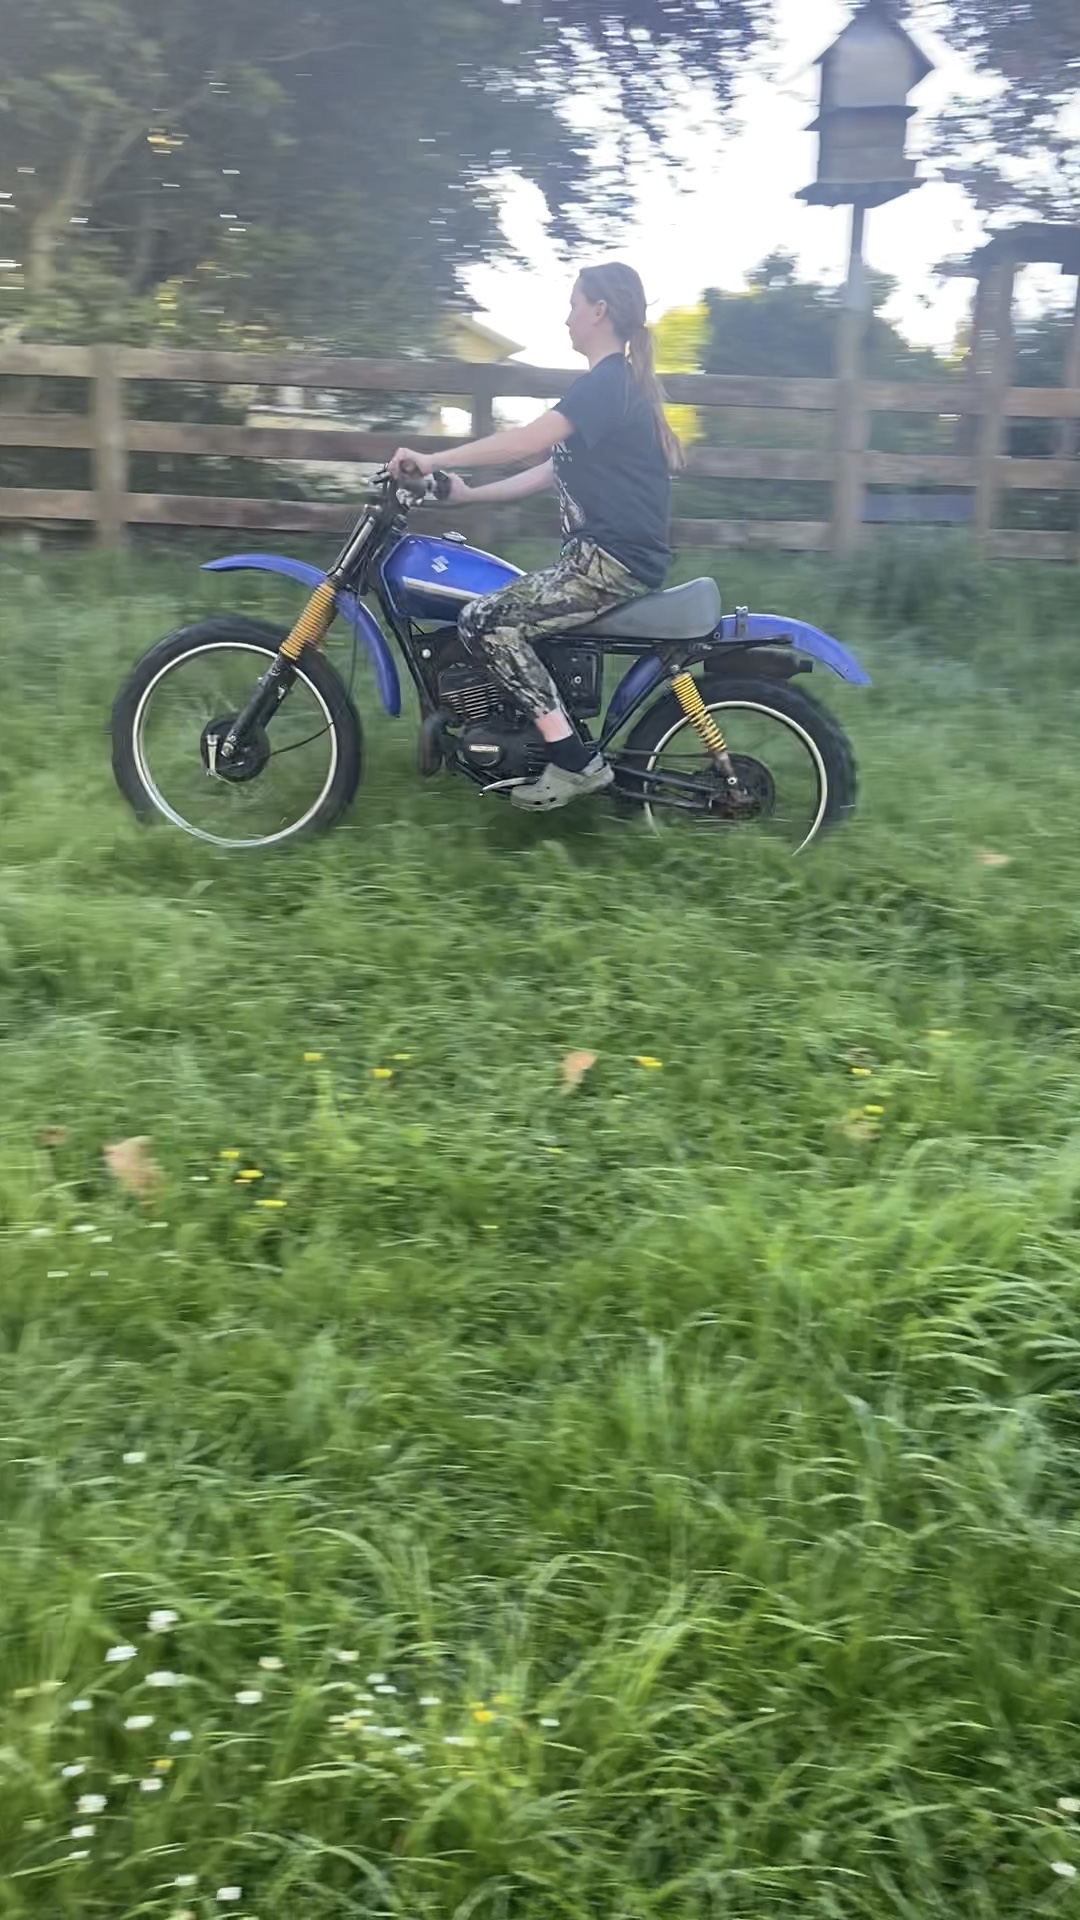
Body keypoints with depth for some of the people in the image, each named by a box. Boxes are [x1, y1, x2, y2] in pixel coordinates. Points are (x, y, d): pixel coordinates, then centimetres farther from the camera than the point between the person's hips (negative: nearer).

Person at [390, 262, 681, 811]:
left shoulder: (607, 381, -12)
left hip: (614, 561, -10)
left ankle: (575, 760, -17)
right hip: (604, 554, 10)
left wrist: (433, 460, -20)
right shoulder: (615, 383, 20)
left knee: (483, 622, -17)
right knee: (506, 615, 18)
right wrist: (469, 493, 18)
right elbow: (551, 469, 21)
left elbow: (527, 440, -24)